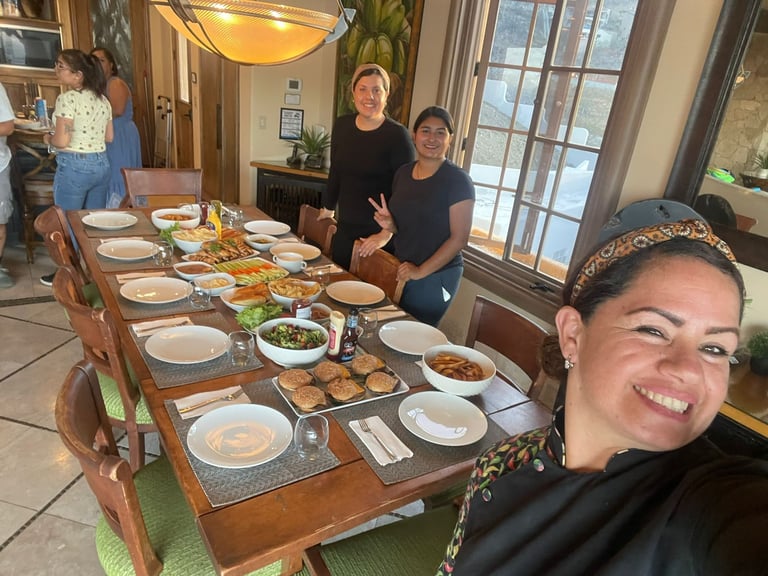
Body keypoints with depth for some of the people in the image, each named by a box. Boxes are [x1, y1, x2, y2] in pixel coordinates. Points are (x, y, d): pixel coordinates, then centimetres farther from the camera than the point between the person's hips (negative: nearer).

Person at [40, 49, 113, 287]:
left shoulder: (67, 98, -15)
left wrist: (48, 138, 1)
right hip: (101, 164, 7)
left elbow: (62, 141, -18)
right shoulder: (102, 99, 6)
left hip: (74, 166, -7)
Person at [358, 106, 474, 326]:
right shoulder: (403, 172, 5)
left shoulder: (457, 181, -13)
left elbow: (459, 238, -15)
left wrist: (421, 271, -17)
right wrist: (388, 226, -6)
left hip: (435, 277, -6)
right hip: (402, 271, 6)